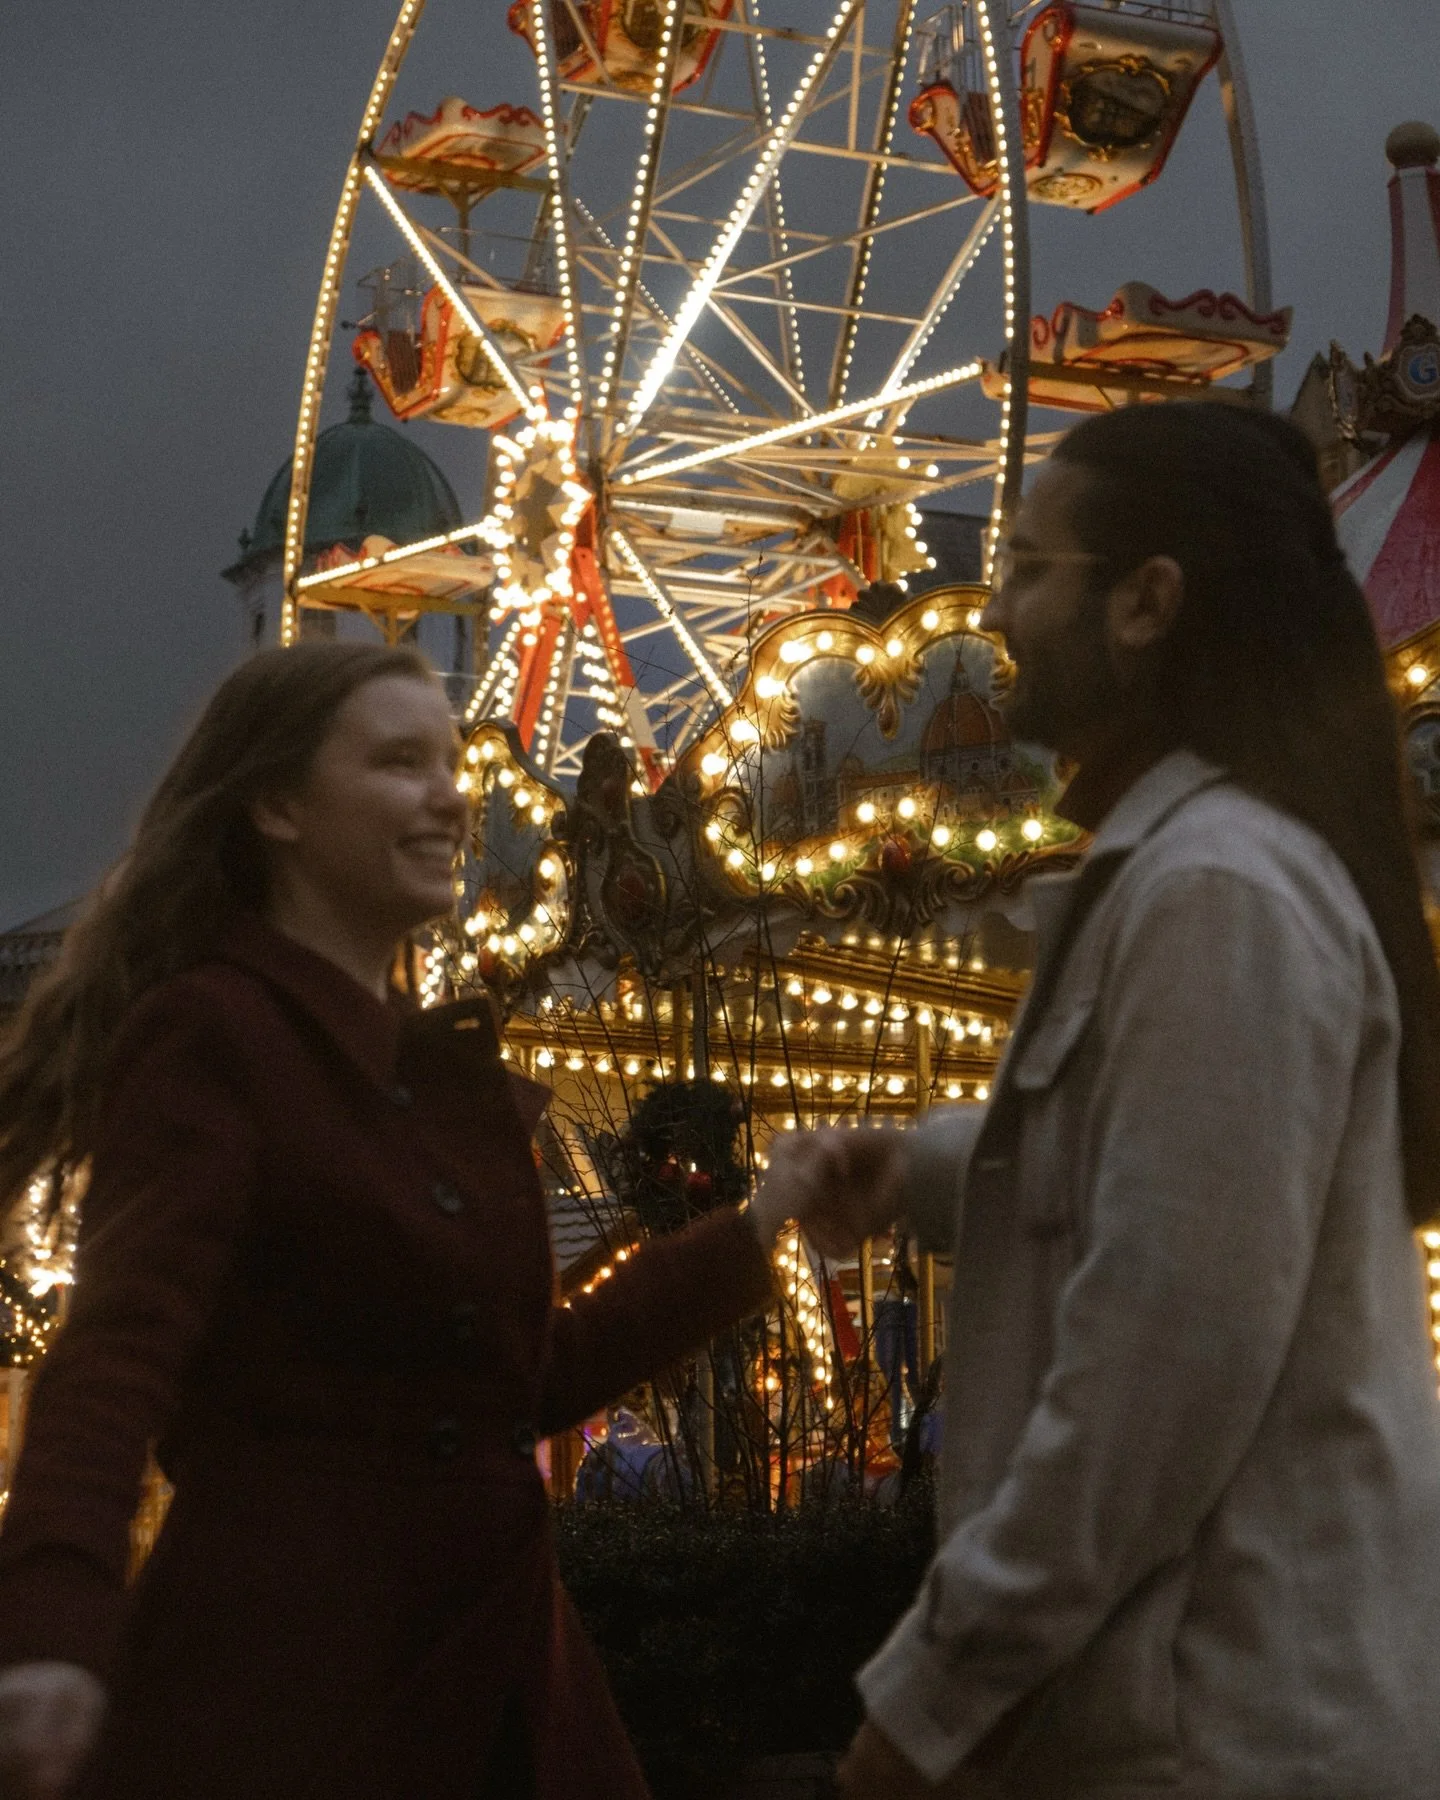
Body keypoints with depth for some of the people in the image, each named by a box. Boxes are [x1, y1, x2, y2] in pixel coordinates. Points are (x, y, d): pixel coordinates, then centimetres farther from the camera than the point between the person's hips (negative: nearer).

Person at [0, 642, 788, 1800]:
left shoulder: (442, 1072, 15)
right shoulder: (210, 1036, -10)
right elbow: (119, 1350, -25)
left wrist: (756, 1238, 18)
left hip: (494, 1658, 8)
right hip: (278, 1668, -8)